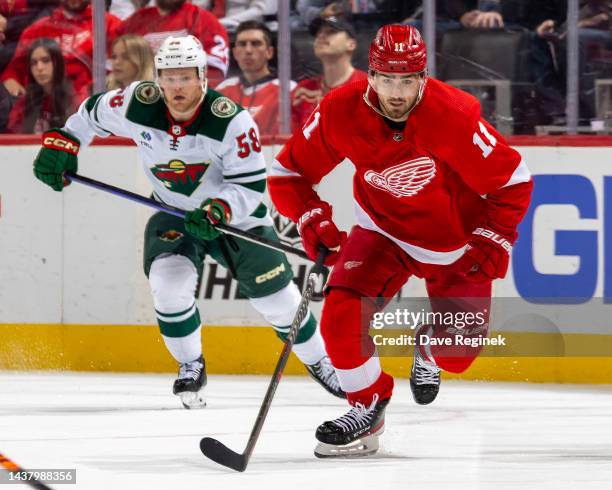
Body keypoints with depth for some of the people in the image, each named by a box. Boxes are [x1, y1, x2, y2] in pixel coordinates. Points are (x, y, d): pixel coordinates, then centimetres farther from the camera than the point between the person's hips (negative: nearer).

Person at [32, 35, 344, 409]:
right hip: (174, 213, 2)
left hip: (235, 214, -2)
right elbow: (92, 115, 1)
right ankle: (191, 368, -1)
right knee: (169, 282, -25)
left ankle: (321, 363, 27)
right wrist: (60, 143, -9)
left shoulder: (231, 121, -29)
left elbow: (250, 186, -24)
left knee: (277, 295, 1)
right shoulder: (138, 104, -20)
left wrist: (217, 210, -40)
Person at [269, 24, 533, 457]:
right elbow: (289, 173, -10)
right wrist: (313, 220, -24)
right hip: (384, 230, 1)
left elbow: (512, 180, -17)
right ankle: (368, 406, 4)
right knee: (343, 317, -21)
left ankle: (430, 347, 39)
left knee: (458, 351, 0)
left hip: (456, 239, -1)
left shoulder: (455, 116, -30)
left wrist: (494, 241, -22)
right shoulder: (340, 112, -24)